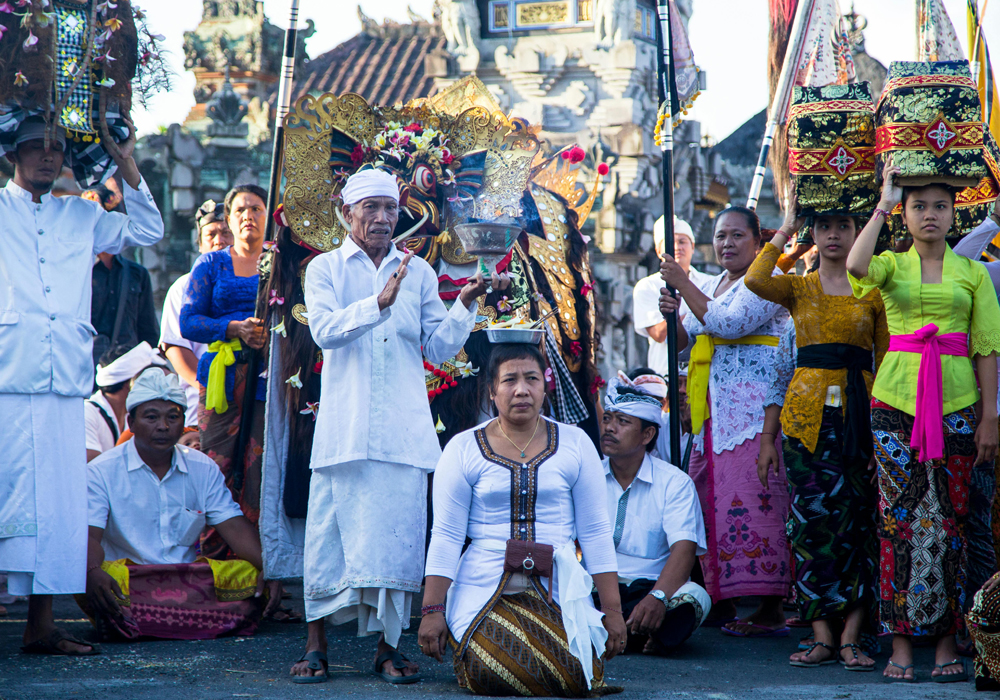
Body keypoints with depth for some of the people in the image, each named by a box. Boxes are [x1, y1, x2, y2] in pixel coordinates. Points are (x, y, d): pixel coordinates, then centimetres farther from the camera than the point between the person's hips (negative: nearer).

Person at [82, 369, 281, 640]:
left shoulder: (203, 469, 11)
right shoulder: (102, 472, 0)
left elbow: (234, 526, 5)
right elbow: (89, 534, -12)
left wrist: (267, 566, -15)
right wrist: (93, 573, -36)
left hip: (191, 575, 4)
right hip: (127, 574, -4)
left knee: (252, 576, -21)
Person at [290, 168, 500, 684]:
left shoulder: (418, 272, 14)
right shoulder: (325, 269, 6)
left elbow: (440, 346, 11)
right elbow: (325, 329, -12)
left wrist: (465, 303, -4)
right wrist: (379, 303, -24)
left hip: (403, 428, 2)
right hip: (344, 425, -2)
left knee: (397, 534, -1)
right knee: (329, 531, -2)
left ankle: (388, 647, 7)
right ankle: (316, 646, 8)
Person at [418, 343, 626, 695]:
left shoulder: (574, 444, 6)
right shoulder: (463, 449, 3)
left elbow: (595, 532, 6)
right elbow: (446, 535, 1)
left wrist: (612, 610, 2)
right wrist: (432, 610, -6)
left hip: (558, 591, 1)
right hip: (484, 591, -1)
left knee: (575, 678, -23)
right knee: (492, 673, -27)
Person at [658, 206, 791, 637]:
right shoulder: (712, 286, 22)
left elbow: (729, 324, -16)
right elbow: (683, 339, 23)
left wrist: (683, 285, -10)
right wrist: (672, 314, 2)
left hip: (755, 408, -8)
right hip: (714, 413, 9)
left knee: (752, 495, -14)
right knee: (709, 498, 5)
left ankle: (771, 609, -13)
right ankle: (721, 602, 11)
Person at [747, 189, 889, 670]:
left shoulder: (873, 289, 8)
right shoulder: (798, 287, 10)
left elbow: (884, 358, 6)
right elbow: (754, 281, -12)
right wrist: (786, 229, -2)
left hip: (858, 409, -1)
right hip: (806, 408, 1)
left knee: (856, 519, -5)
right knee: (810, 520, -2)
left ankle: (852, 636, -2)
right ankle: (821, 636, 2)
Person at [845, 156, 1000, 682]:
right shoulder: (891, 265, 8)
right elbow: (856, 266, -16)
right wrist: (884, 205, -9)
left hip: (955, 404, 1)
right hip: (897, 400, -1)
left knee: (949, 520, 1)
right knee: (899, 519, -3)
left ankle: (946, 640, 8)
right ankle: (901, 641, 1)